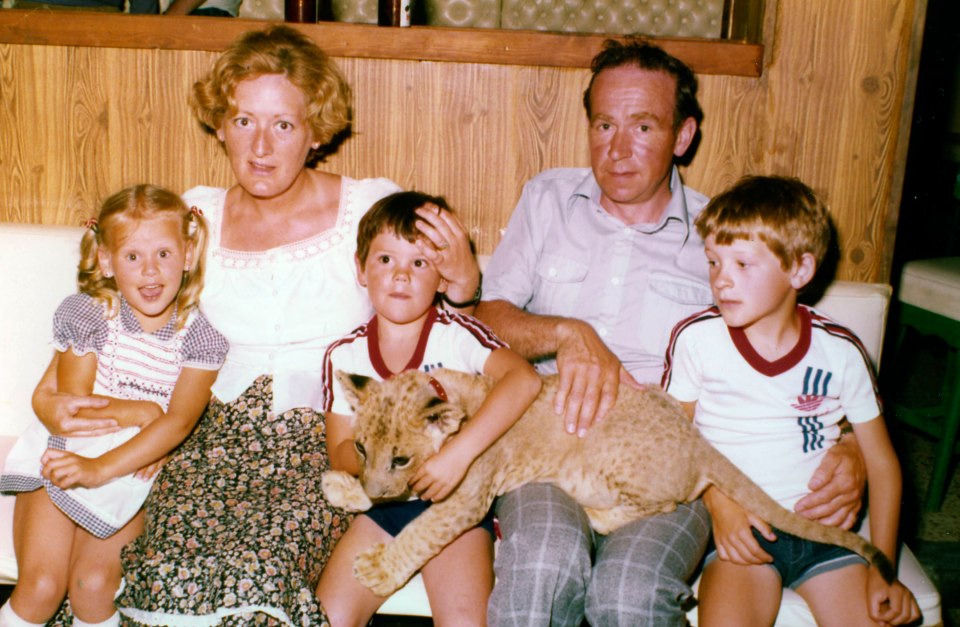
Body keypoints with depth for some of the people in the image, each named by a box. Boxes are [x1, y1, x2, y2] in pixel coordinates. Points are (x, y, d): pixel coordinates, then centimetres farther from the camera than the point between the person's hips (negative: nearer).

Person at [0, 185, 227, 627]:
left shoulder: (199, 337, -6)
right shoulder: (87, 315, -6)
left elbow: (178, 423, -16)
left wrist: (101, 469, -26)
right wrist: (143, 412, -14)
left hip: (134, 472, 0)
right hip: (63, 457, 0)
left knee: (93, 585, -16)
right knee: (41, 587, -12)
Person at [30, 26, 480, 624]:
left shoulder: (372, 205, 2)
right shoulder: (195, 216, 10)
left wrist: (462, 278, -14)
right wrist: (49, 398, 1)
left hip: (325, 441, -2)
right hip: (213, 435, 3)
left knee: (252, 573, -30)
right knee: (167, 571, -25)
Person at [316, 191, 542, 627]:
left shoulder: (456, 336, -8)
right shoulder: (344, 357, 3)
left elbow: (524, 379, -26)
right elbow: (340, 455, 2)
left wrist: (457, 453, -34)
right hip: (382, 505, 3)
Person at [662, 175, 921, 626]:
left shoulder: (840, 351, 0)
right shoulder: (696, 338, -4)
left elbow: (881, 462, 7)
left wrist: (883, 567, 1)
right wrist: (720, 504, -14)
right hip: (739, 533, -2)